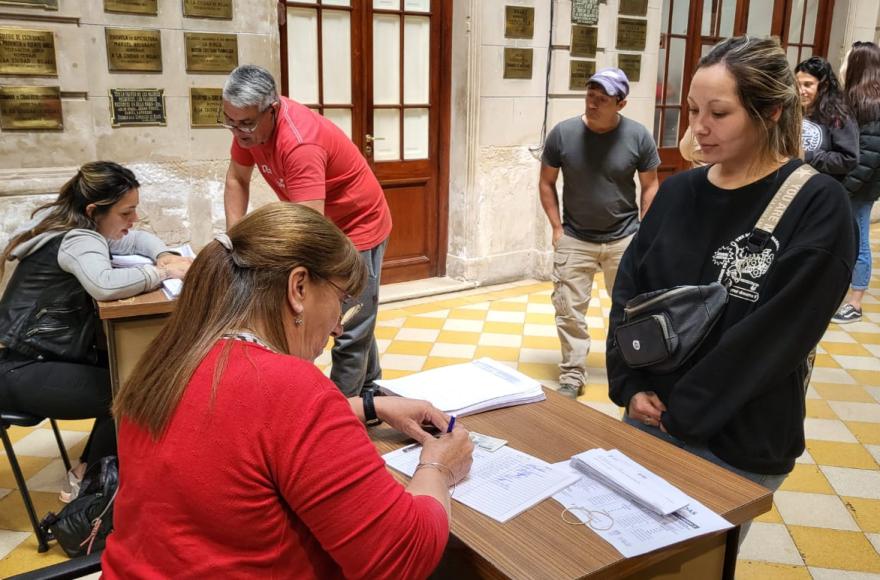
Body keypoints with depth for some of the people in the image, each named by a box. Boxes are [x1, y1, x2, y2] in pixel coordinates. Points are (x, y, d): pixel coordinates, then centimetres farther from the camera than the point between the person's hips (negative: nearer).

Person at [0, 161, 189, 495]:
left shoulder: (76, 225, 8)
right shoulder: (76, 239, -23)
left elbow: (137, 240, 17)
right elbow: (105, 285, -44)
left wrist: (165, 255, -5)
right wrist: (162, 272, -30)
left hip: (39, 355, 10)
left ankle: (91, 468, 17)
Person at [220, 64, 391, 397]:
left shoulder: (300, 142, -35)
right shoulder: (247, 123, -11)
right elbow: (236, 179, 1)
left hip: (358, 228, -8)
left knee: (351, 331, -4)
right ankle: (369, 389, 40)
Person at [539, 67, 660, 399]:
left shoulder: (638, 136, -9)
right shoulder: (563, 133, -9)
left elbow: (650, 186, 1)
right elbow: (547, 182, 2)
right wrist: (557, 228, -3)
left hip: (624, 239, 0)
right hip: (574, 240, 0)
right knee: (570, 310, 3)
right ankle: (572, 376, 16)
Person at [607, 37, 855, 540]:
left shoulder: (818, 206, -14)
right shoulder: (678, 191, 2)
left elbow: (772, 335, -19)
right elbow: (629, 291, 3)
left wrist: (681, 412, -16)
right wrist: (631, 387, -8)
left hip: (740, 442, -4)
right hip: (650, 417, 5)